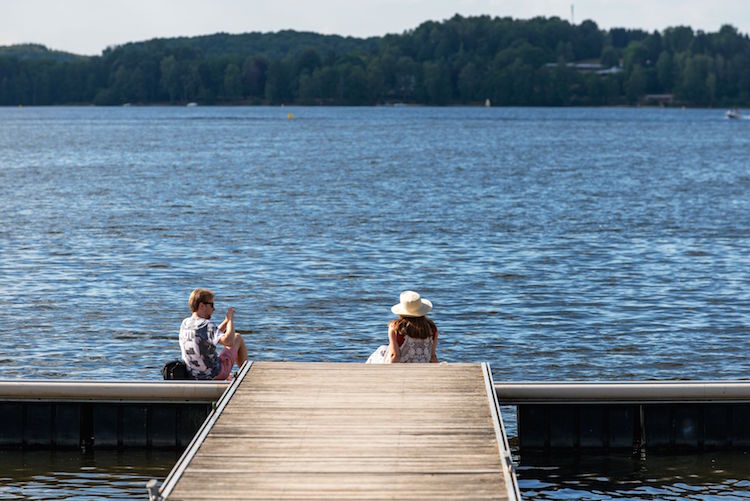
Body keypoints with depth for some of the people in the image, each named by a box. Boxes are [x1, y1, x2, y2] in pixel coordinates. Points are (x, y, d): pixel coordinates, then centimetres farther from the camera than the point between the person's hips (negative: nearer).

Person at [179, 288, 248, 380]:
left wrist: (226, 321, 8)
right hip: (215, 375, -7)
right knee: (238, 338, 11)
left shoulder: (185, 323, 1)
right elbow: (229, 342, -38)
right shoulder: (206, 325, -24)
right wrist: (231, 319, -25)